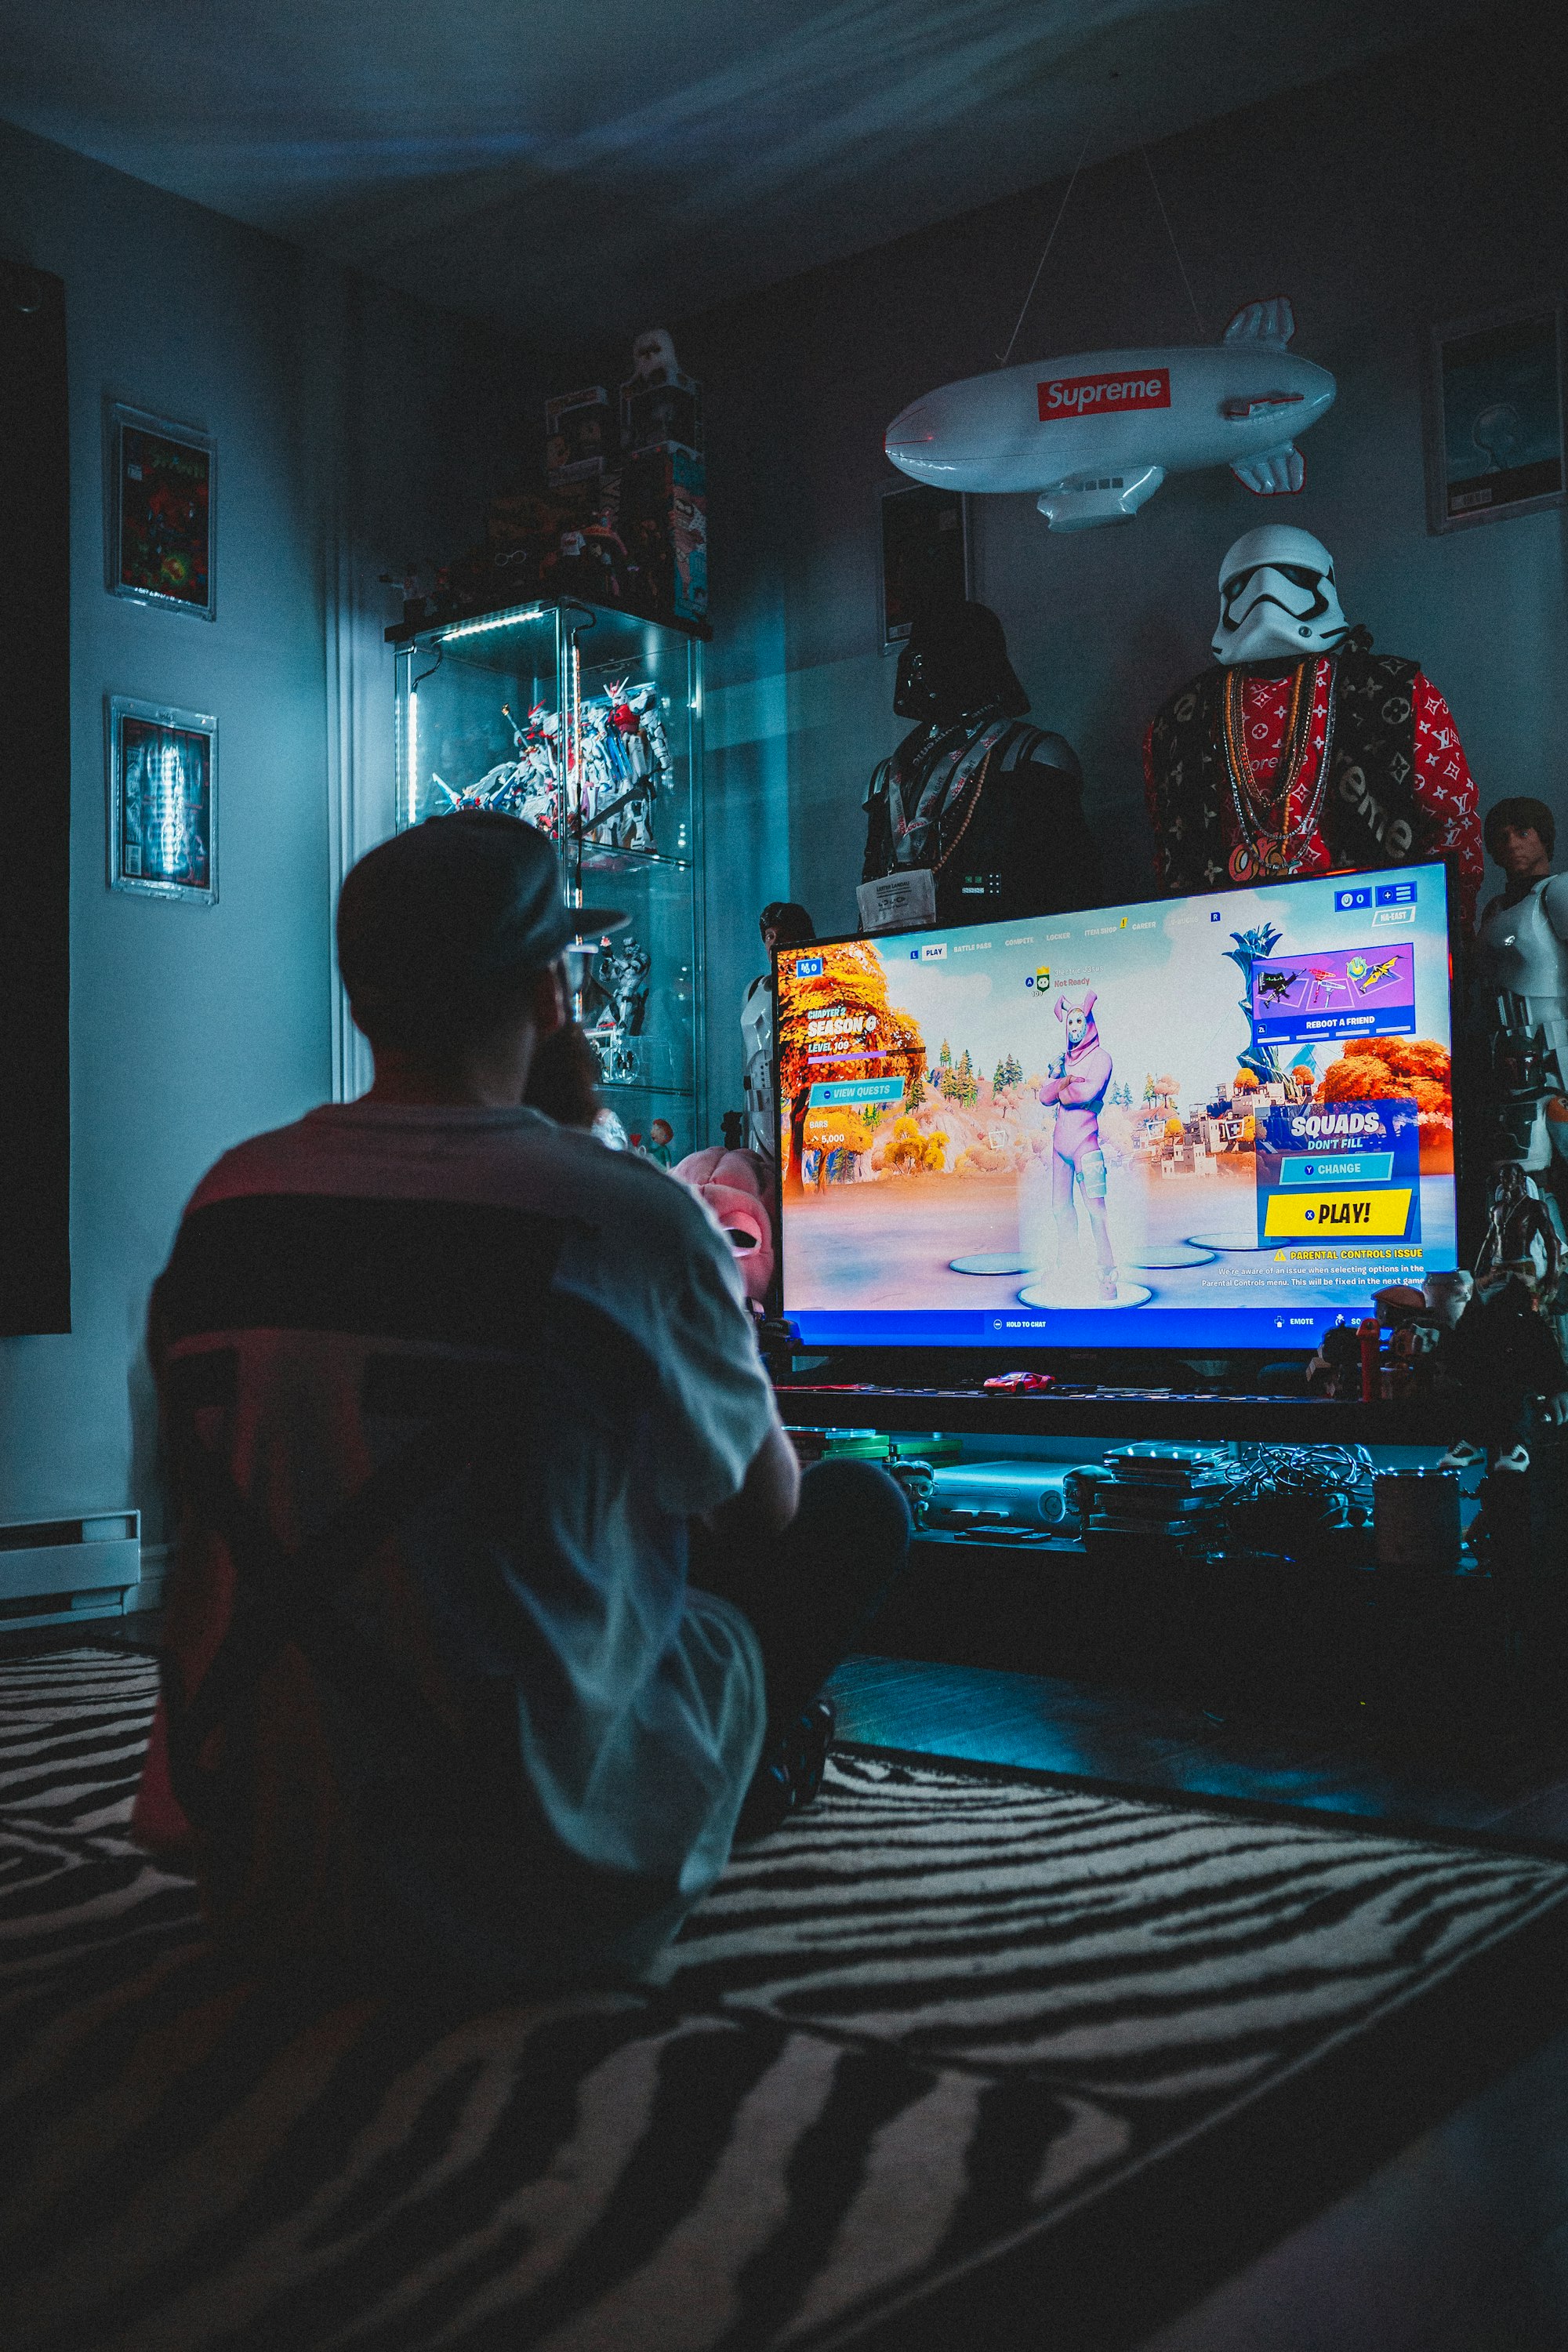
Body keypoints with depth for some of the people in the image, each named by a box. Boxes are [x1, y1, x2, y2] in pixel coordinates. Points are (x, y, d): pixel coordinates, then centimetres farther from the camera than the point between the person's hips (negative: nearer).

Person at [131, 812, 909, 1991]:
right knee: (859, 1503, 14)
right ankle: (749, 1774, 35)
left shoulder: (228, 1198, -2)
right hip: (535, 1906, -5)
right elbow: (766, 1503, 1)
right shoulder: (632, 1211, -16)